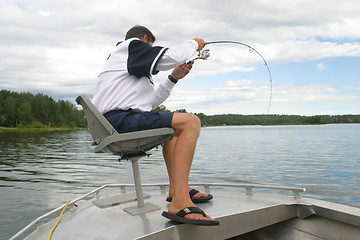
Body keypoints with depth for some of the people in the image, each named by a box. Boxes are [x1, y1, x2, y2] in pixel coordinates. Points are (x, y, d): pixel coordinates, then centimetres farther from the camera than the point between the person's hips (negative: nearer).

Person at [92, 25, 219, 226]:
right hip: (118, 120, -11)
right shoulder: (132, 45, 7)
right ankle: (179, 203, -28)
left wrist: (173, 78, 24)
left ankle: (177, 188, 22)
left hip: (111, 125, 11)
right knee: (190, 122, -19)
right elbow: (170, 57, -10)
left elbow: (150, 102, 27)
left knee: (169, 127, 29)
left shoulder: (123, 63, 35)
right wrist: (194, 44, 10)